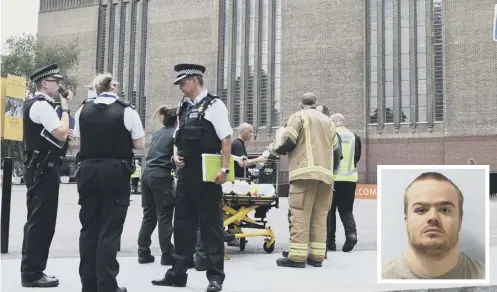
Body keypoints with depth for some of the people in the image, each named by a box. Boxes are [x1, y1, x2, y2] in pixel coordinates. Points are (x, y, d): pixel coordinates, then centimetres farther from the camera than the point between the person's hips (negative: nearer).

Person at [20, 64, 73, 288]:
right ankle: (32, 274, 0)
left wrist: (64, 135, 12)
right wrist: (65, 108, -12)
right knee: (42, 221, -6)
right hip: (43, 168, -11)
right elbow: (61, 134, -23)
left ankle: (31, 271, 22)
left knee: (37, 220, 14)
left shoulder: (36, 103, 19)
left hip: (38, 167, 11)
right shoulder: (42, 105, -14)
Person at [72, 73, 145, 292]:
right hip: (115, 173, -4)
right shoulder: (126, 111, -6)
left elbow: (78, 143, 9)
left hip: (88, 171, 4)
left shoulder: (83, 110, 5)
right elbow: (140, 146, -3)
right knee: (110, 230, 1)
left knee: (89, 227, 12)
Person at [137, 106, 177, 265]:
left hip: (147, 174, 7)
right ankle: (167, 255, 2)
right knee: (164, 217, -2)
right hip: (161, 176, -7)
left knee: (149, 216, 12)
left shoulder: (157, 133, 20)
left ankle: (143, 253, 15)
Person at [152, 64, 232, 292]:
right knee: (182, 223, 12)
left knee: (211, 225, 0)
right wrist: (176, 156, 4)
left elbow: (226, 139, -12)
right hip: (185, 173, 8)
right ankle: (178, 273, 22)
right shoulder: (185, 109, 15)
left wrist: (224, 169, -18)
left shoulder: (213, 105, -7)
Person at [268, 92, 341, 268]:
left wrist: (274, 149, 14)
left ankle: (297, 256, -11)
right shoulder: (328, 121, 24)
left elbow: (287, 142, -6)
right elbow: (335, 150, 21)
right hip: (325, 173, 6)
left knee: (300, 215, -8)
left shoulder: (298, 116, 6)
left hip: (305, 172, -6)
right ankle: (317, 256, 5)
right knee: (320, 216, 7)